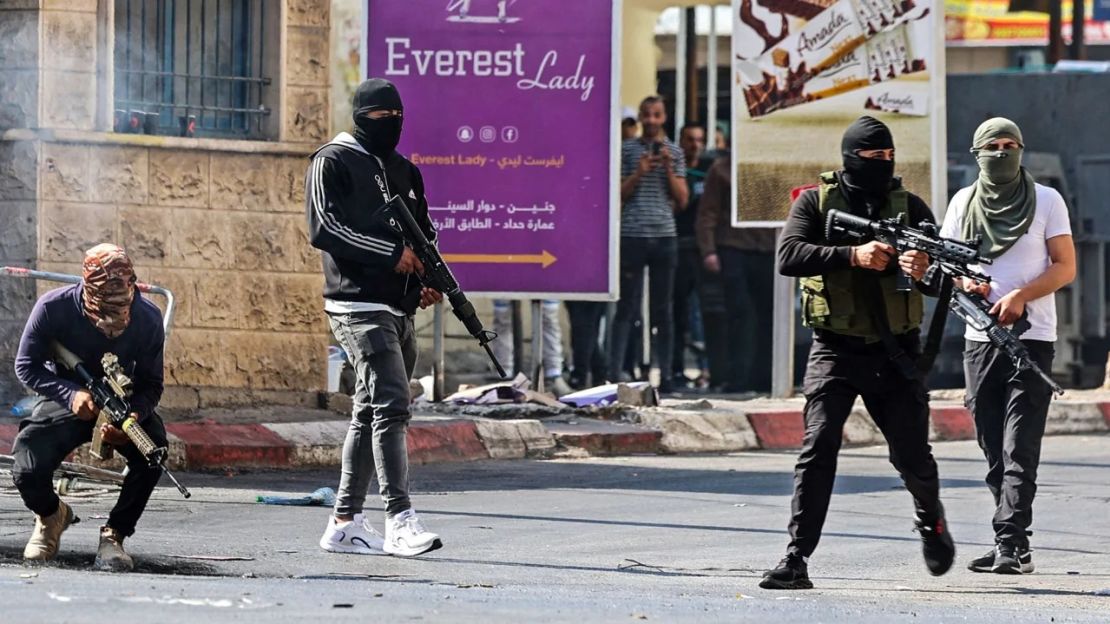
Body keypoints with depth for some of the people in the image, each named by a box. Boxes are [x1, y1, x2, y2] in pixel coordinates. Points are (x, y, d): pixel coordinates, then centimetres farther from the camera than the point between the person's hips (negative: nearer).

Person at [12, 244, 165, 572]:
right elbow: (26, 366, -13)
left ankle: (114, 534, -10)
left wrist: (133, 417, -32)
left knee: (152, 451, -32)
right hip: (65, 401, -1)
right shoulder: (53, 308, -24)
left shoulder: (148, 319, -20)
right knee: (26, 473, -26)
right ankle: (52, 516, 14)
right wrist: (71, 394, -31)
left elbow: (151, 384, -9)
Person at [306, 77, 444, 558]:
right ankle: (399, 521, -24)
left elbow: (424, 233, 26)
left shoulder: (404, 171, 20)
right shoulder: (333, 163, -3)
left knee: (369, 415, 10)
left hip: (399, 311, 9)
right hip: (359, 306, -9)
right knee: (391, 404, -19)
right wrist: (392, 254, -15)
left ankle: (344, 523, 16)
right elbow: (325, 228, -14)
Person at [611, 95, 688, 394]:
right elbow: (617, 195, 3)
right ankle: (614, 373, -4)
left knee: (663, 309, 6)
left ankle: (665, 374, 9)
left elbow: (682, 200, 8)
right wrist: (639, 173, -11)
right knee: (626, 307, -4)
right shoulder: (627, 150, 5)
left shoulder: (674, 153, 12)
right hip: (632, 235, -3)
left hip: (664, 236, 3)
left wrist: (669, 169, -4)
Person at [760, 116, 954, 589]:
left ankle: (931, 519, 36)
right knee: (818, 448, -12)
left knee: (912, 454, 4)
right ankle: (797, 558, -13)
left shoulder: (909, 206, 6)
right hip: (835, 350, -2)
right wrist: (852, 255, -24)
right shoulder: (816, 202, 2)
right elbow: (788, 256, -14)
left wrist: (924, 270, -25)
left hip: (894, 353, 2)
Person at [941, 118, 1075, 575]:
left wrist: (1020, 296, -16)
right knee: (994, 453, 5)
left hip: (1032, 337, -4)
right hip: (980, 339, 4)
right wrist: (964, 283, -8)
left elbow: (1066, 267, -1)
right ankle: (1014, 548, 11)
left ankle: (1011, 544, -17)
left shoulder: (1046, 201, 2)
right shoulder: (963, 203, 11)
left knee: (1019, 451, -12)